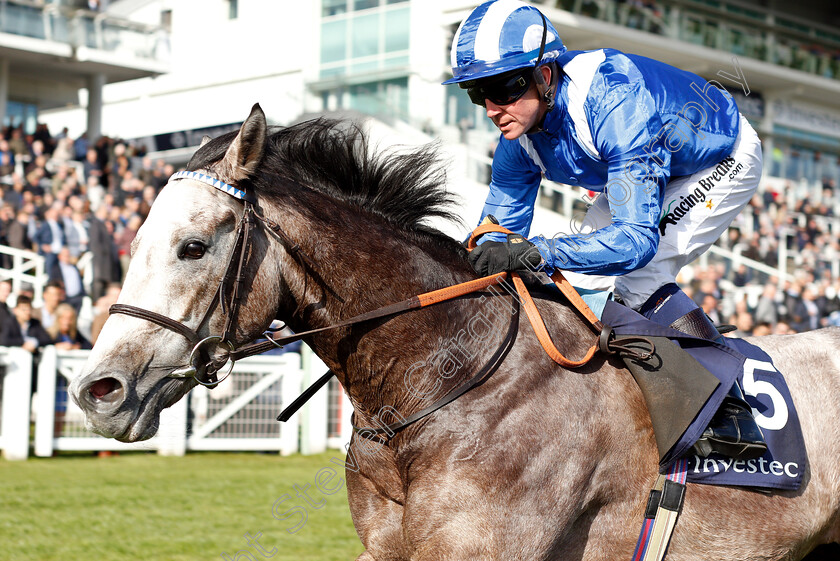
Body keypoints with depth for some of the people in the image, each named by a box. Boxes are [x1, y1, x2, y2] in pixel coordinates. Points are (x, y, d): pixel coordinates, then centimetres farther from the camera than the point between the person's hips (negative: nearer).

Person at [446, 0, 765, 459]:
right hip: (651, 175, 8)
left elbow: (636, 237, -48)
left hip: (724, 159, -8)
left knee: (636, 274, -23)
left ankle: (736, 413, -17)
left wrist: (535, 252, -59)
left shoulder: (614, 102, -42)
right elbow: (497, 235, -9)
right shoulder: (518, 138, -18)